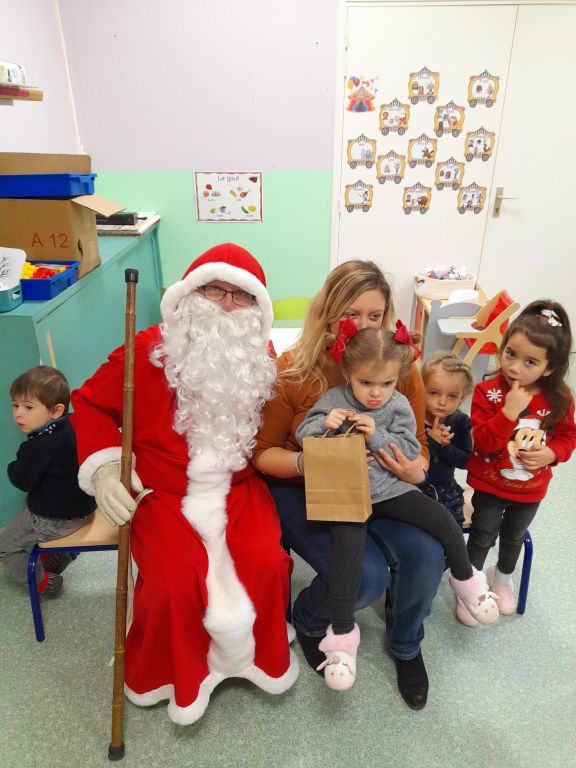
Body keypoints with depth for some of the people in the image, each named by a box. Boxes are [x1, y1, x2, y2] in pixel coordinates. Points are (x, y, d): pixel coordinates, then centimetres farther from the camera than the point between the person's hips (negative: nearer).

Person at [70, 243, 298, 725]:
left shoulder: (263, 359, 2)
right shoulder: (148, 350, -9)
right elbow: (89, 405, 1)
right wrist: (103, 467, -11)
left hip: (237, 489, 3)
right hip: (163, 492, -2)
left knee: (267, 564, -18)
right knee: (175, 580, -22)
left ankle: (262, 654, 17)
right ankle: (166, 672, 14)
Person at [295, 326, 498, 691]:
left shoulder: (399, 407, -2)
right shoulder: (333, 400, -5)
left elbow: (410, 451, -5)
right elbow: (302, 435, -3)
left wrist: (378, 435, -20)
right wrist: (325, 423, -23)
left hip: (390, 487, 3)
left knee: (442, 518, -4)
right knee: (348, 544, -26)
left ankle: (465, 578, 28)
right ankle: (343, 632, -12)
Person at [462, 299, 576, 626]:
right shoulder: (488, 391, -23)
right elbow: (482, 442, -28)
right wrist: (509, 411, -39)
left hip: (530, 488, 3)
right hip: (489, 484, -3)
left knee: (514, 537, 26)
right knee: (483, 536, 14)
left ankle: (503, 577, 55)